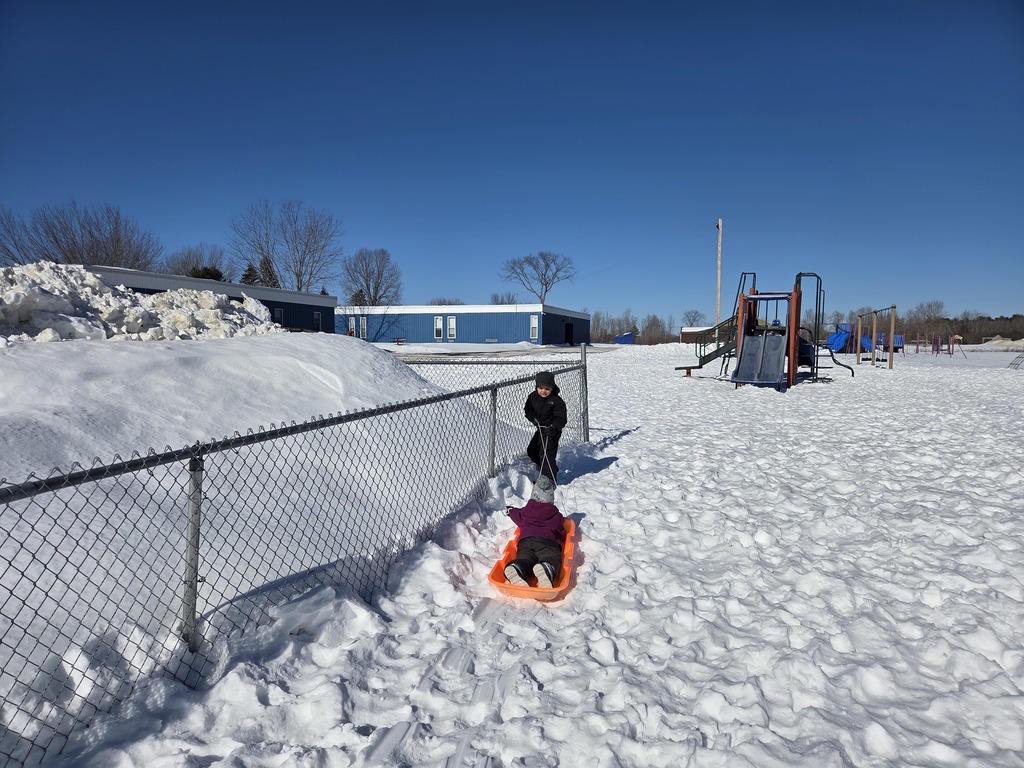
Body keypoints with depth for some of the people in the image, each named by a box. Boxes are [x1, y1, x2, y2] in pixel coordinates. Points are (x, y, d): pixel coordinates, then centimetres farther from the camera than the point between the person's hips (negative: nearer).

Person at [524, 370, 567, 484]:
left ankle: (549, 480, -4)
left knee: (547, 455, -13)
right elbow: (528, 410, 9)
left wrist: (553, 427, -32)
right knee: (532, 450, 19)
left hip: (552, 432, -8)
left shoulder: (557, 401, -19)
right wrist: (533, 418, -11)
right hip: (540, 429, 8)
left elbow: (561, 419, -18)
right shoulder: (533, 397, -2)